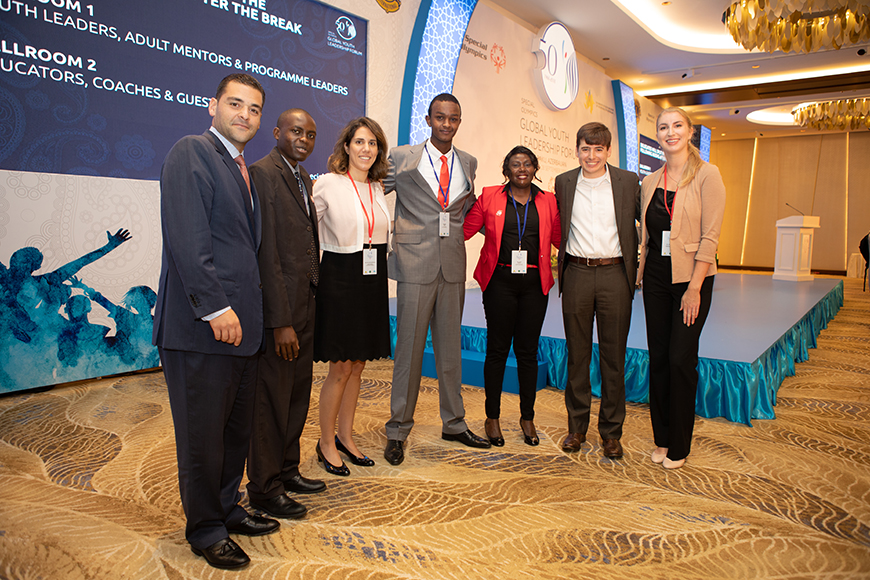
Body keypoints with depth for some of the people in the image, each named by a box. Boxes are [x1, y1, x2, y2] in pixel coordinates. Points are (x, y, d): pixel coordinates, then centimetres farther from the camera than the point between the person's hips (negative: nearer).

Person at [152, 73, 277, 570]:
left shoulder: (244, 169, 19)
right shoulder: (191, 153, -8)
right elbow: (187, 240, -17)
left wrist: (246, 311, 13)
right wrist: (216, 309, -20)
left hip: (241, 324, 9)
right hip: (202, 325, -8)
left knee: (237, 428, 17)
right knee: (203, 433, 5)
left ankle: (228, 509, 34)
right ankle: (205, 529, 22)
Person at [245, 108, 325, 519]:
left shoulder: (305, 178, 16)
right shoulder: (262, 173, -13)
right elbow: (267, 253, -19)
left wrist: (312, 297, 10)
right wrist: (281, 321, -21)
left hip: (304, 303, 9)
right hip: (278, 305, -9)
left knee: (298, 394, 18)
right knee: (271, 400, 3)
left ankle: (287, 470, 34)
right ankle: (264, 489, 18)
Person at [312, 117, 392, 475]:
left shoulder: (378, 188, 11)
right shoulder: (328, 184, -7)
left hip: (372, 281, 6)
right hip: (340, 280, -6)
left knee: (357, 365, 13)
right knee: (340, 368, 0)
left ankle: (345, 436, 28)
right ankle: (326, 444, 18)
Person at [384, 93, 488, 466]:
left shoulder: (468, 163, 12)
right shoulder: (402, 158, 0)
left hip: (453, 266, 4)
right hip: (415, 265, -4)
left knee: (450, 347, 13)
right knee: (409, 348, 1)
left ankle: (454, 423, 27)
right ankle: (398, 431, 15)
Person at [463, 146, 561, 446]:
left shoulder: (547, 202, 9)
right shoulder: (489, 197, 4)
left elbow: (561, 239, 11)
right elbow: (464, 230, 3)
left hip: (534, 283, 2)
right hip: (500, 282, -1)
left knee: (528, 351, 7)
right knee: (497, 349, 4)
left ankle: (527, 417, 23)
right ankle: (492, 418, 19)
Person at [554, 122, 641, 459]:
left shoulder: (628, 181, 3)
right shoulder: (564, 182, 7)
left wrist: (636, 263, 5)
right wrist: (565, 258, 7)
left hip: (614, 275, -1)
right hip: (577, 274, 1)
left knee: (613, 356, 5)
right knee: (577, 354, 8)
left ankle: (611, 431, 18)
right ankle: (577, 427, 21)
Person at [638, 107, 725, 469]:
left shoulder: (707, 175, -6)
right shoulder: (650, 182, 10)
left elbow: (710, 236, -11)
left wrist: (694, 287, -16)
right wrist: (640, 274, 7)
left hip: (691, 278, -5)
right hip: (656, 277, 5)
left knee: (681, 359, -3)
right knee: (658, 357, 8)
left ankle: (679, 446, 13)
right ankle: (661, 438, 22)